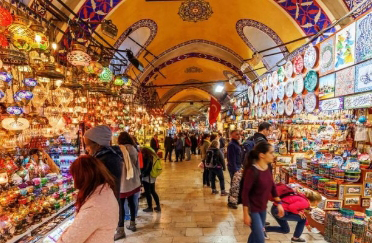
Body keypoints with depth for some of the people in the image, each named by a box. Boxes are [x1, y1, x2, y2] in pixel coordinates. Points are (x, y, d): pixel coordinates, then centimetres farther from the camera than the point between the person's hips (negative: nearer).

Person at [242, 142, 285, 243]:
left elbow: (272, 186, 10)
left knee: (256, 234, 22)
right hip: (253, 209, -8)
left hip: (263, 208, 8)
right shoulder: (252, 171, -27)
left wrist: (279, 203, 10)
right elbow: (245, 193, -23)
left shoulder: (267, 168, -3)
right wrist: (246, 214, -20)